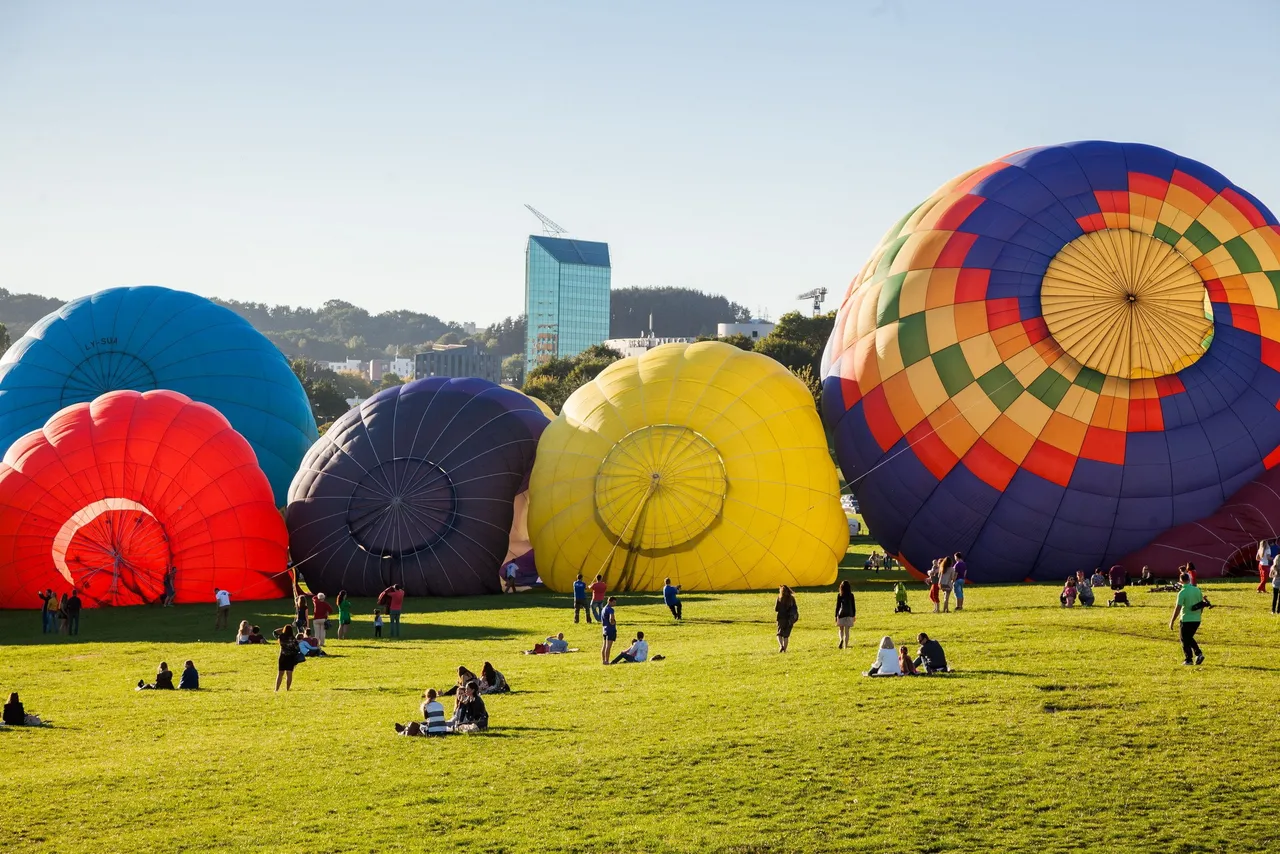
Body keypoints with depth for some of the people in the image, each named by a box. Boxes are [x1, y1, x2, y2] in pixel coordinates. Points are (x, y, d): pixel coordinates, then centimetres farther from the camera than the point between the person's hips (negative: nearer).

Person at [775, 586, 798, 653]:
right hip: (790, 619, 2)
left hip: (781, 618, -2)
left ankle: (781, 645, -15)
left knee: (779, 634, 10)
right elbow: (795, 609, 1)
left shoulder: (779, 598, -7)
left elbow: (776, 609, -6)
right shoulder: (792, 599, 0)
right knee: (786, 635, 13)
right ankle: (784, 649, 8)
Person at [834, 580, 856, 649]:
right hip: (849, 614, 1)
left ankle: (841, 639, -17)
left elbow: (837, 606, -4)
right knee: (847, 631, 6)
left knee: (841, 629, 13)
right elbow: (853, 606, 3)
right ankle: (845, 646, 3)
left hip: (841, 614, -1)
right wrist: (853, 615, 14)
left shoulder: (839, 595, -6)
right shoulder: (851, 595, -1)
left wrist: (836, 616, 3)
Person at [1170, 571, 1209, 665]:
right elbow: (1203, 604, 10)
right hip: (1197, 620, 6)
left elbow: (1178, 608, -18)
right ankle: (1198, 653, 7)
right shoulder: (1197, 590, 2)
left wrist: (1172, 621, -11)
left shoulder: (1182, 593, -16)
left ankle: (1188, 659, 8)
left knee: (1185, 640, 9)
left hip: (1186, 619, -6)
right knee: (1190, 638, 22)